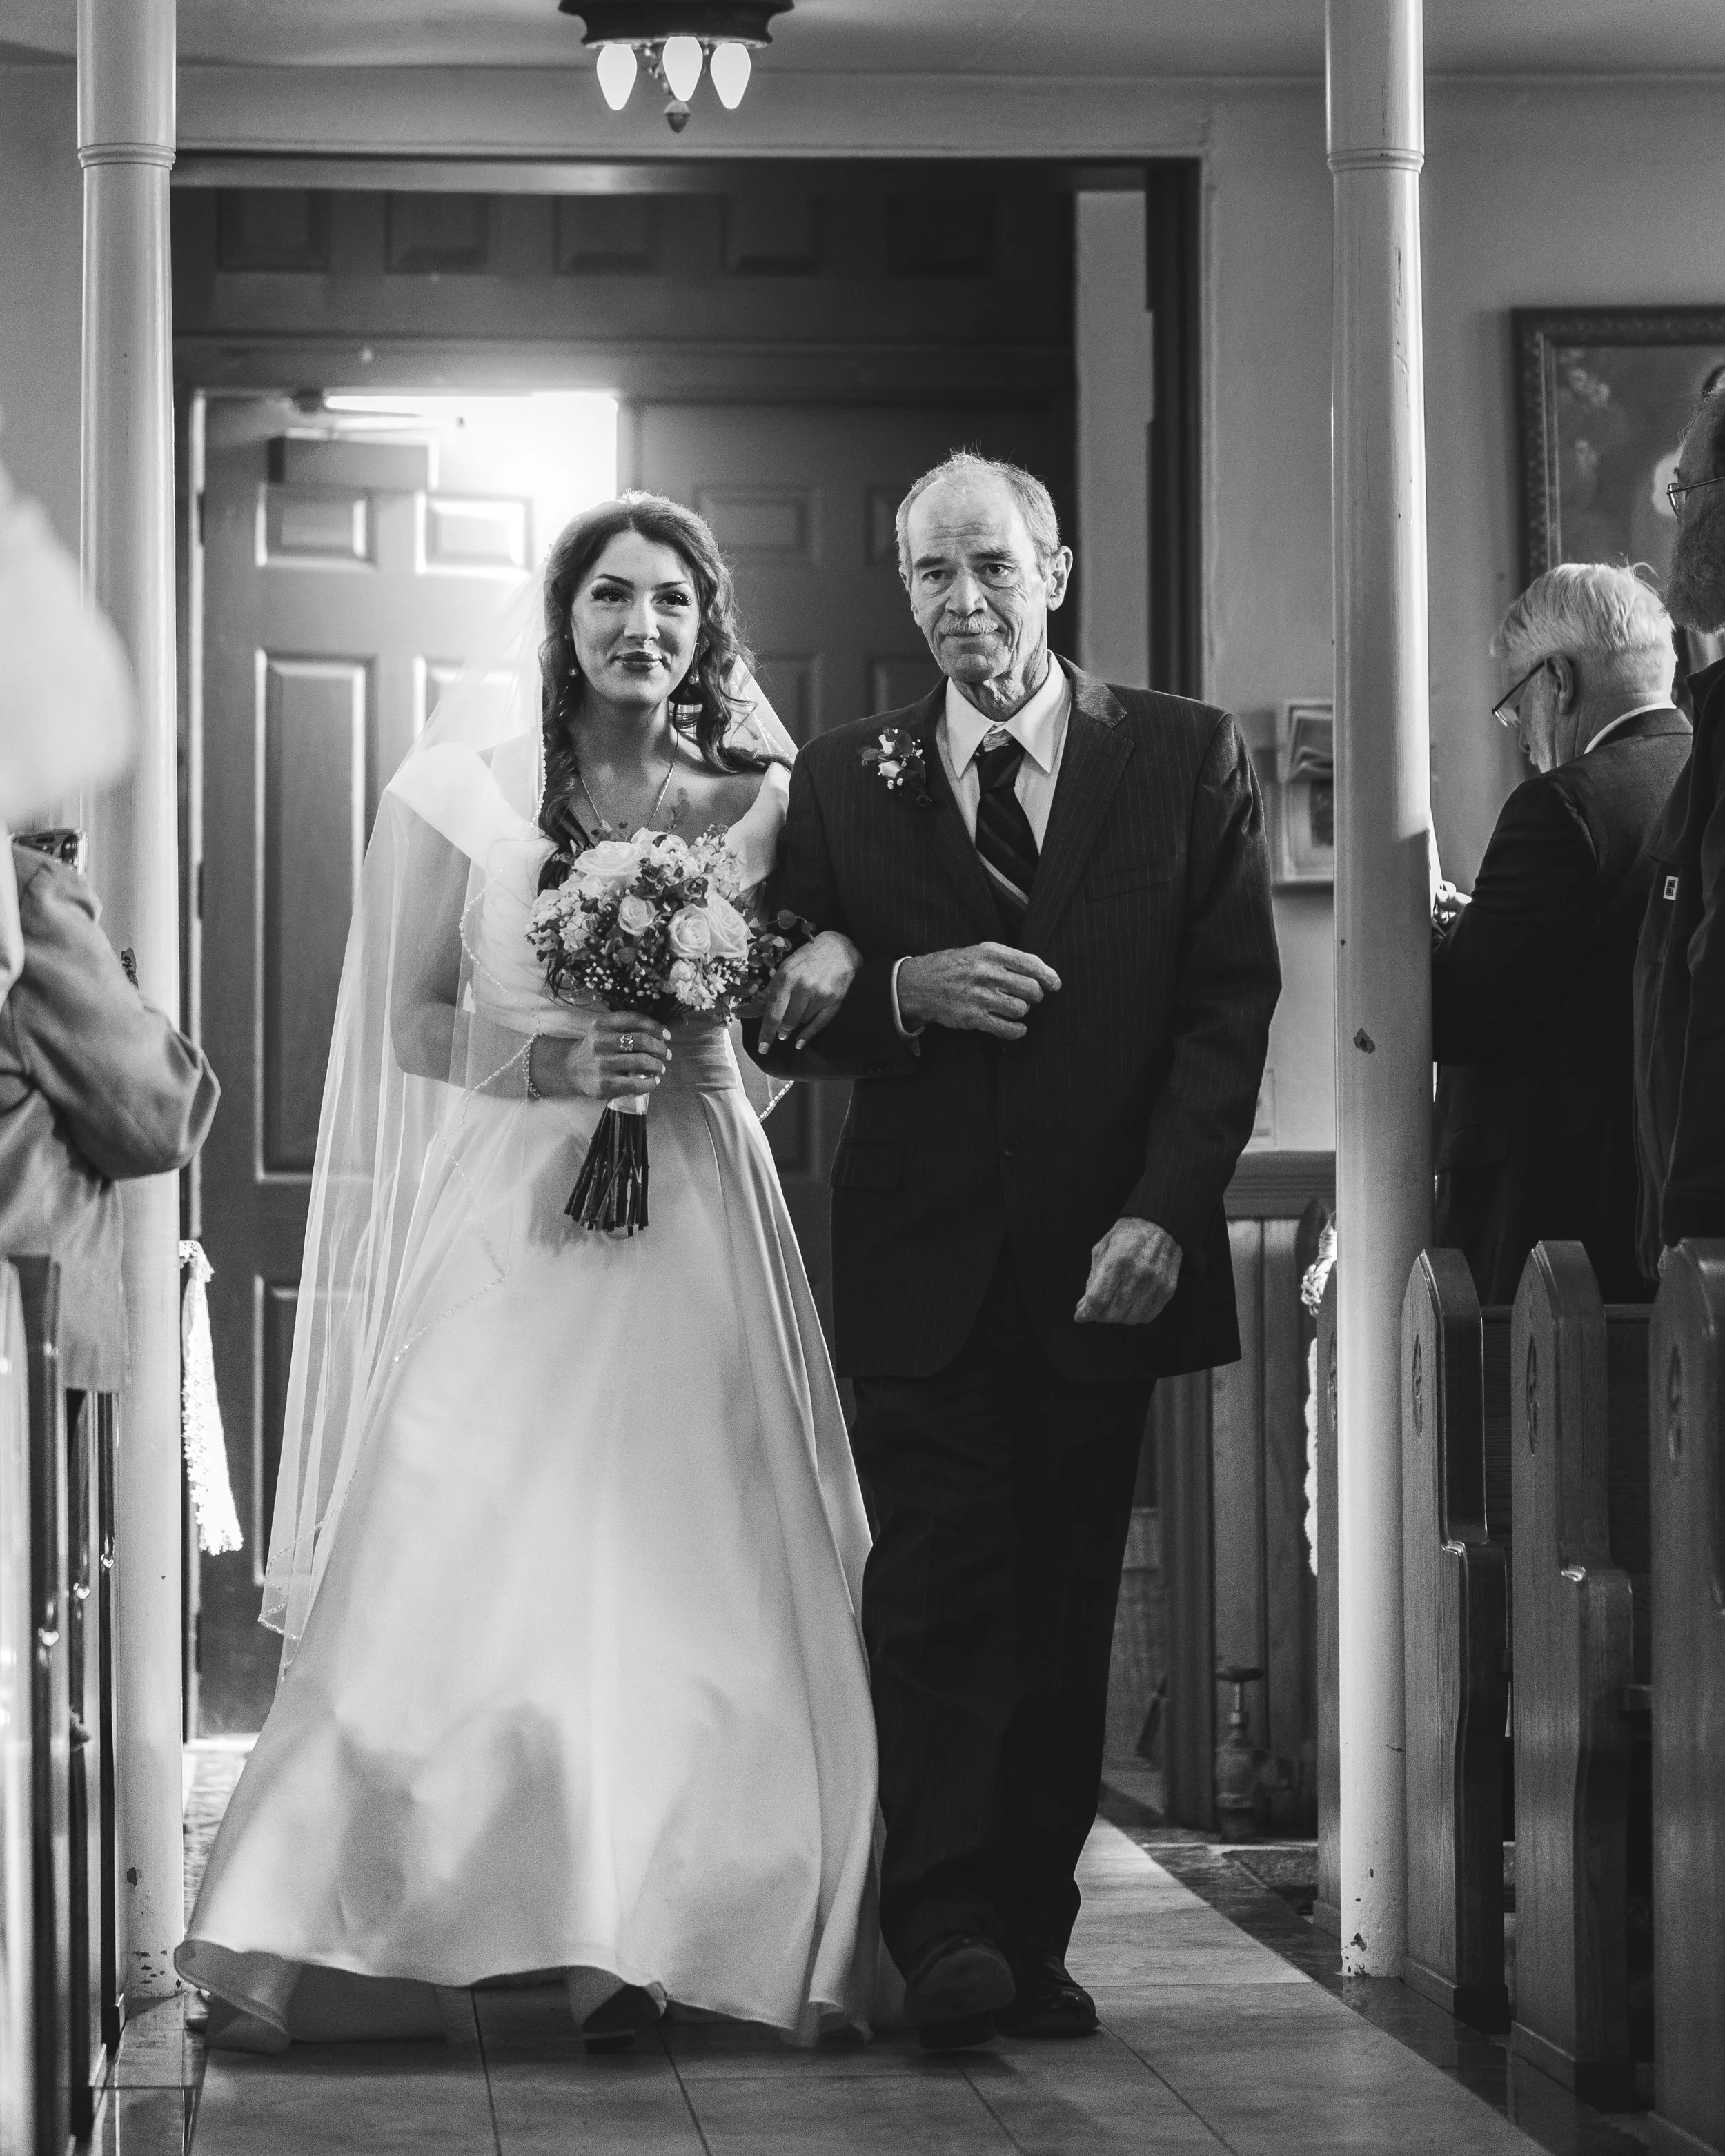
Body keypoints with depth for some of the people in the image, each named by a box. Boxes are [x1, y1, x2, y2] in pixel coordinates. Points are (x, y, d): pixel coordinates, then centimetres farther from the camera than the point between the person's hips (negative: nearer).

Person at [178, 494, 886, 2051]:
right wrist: (553, 1063, -16)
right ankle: (291, 1945, -1)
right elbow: (411, 1024, 2)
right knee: (454, 1581, -7)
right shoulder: (474, 790, 1)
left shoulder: (758, 799, 7)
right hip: (510, 1221, -2)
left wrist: (833, 960, -6)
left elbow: (787, 1024, 16)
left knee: (684, 1586, -4)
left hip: (691, 1228, 2)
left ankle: (632, 1941, 4)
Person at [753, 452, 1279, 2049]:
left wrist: (1162, 1212, -11)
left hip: (1107, 1259, 0)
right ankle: (945, 1932, -11)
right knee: (939, 1590, -8)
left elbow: (1231, 1005, 0)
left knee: (1066, 1604, 4)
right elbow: (782, 1018, 9)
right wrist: (903, 990, -12)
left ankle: (1030, 1935, 10)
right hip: (927, 1259, 0)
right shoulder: (843, 781, 8)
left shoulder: (1188, 760, 5)